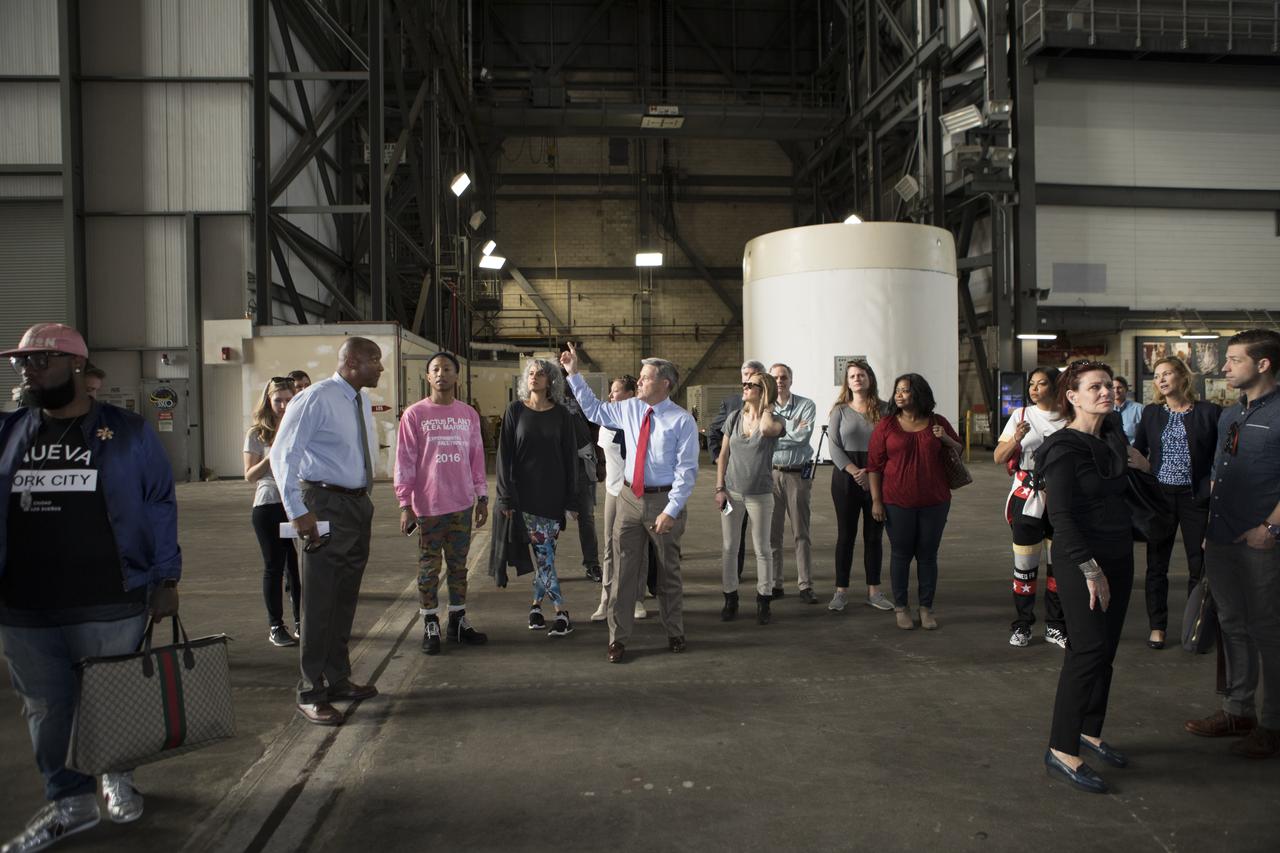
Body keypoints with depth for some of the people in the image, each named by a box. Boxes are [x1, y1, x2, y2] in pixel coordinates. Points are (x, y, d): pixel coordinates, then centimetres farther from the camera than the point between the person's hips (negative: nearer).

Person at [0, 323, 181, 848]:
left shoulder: (127, 433, -2)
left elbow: (160, 507, 0)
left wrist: (166, 579, -3)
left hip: (111, 603, -3)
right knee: (45, 706, 12)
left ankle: (117, 777, 34)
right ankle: (70, 801, 28)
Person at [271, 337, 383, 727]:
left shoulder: (362, 401, 10)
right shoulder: (316, 399, -16)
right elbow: (283, 454, -18)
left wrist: (363, 495, 13)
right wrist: (299, 512, -22)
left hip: (359, 504, 9)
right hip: (326, 505, -8)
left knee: (346, 598, 16)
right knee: (320, 600, -2)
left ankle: (337, 679, 29)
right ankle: (311, 692, 9)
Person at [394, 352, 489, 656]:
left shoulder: (468, 414, 7)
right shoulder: (414, 414, -4)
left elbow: (477, 457, 11)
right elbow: (405, 461, -4)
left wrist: (482, 497, 10)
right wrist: (405, 504, -8)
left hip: (462, 504, 4)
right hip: (428, 504, -3)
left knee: (458, 566, 11)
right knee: (429, 567, 6)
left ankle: (458, 622, 21)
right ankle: (430, 625, 15)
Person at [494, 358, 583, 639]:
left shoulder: (562, 414, 3)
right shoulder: (515, 410, 1)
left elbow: (570, 457, 5)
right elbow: (505, 454, 0)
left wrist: (571, 497, 0)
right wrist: (506, 496, -6)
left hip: (553, 493, 1)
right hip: (525, 493, -1)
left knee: (544, 553, 2)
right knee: (543, 553, -4)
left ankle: (537, 604, 16)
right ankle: (561, 613, 3)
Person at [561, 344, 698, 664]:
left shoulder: (683, 421, -11)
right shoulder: (629, 409, 4)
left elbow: (686, 470, -12)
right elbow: (593, 410, 19)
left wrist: (671, 511, -17)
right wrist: (574, 374, 13)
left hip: (664, 500, -4)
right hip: (630, 497, 4)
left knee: (669, 571, 12)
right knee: (624, 569, 5)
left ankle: (675, 634, 29)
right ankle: (618, 639, 15)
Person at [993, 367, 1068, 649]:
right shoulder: (1021, 415, 3)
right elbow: (998, 458, -4)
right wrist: (1015, 439, -21)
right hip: (1026, 498, -1)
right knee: (1024, 565, 0)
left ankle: (1054, 626, 19)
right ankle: (1021, 626, 12)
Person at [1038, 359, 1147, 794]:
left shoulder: (1114, 433, 9)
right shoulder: (1064, 449, -15)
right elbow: (1061, 515, -19)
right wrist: (1090, 567, -22)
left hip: (1118, 554, 8)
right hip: (1080, 558, -8)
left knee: (1106, 648, 12)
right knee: (1089, 648, -11)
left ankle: (1089, 732, 26)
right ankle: (1061, 751, -5)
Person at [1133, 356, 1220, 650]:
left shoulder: (1209, 412, -2)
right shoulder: (1151, 413, 5)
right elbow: (1138, 453, 8)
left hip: (1196, 497, -2)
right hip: (1159, 495, 2)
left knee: (1199, 565, 5)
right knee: (1156, 565, 7)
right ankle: (1157, 626, 19)